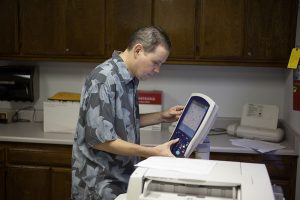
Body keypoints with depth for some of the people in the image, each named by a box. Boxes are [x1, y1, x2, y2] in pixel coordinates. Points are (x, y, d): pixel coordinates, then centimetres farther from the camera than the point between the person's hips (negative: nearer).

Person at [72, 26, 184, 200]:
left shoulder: (130, 79, 5)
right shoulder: (104, 79, -22)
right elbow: (100, 139, -25)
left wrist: (161, 117, 4)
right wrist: (153, 152, -24)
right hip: (99, 182, -8)